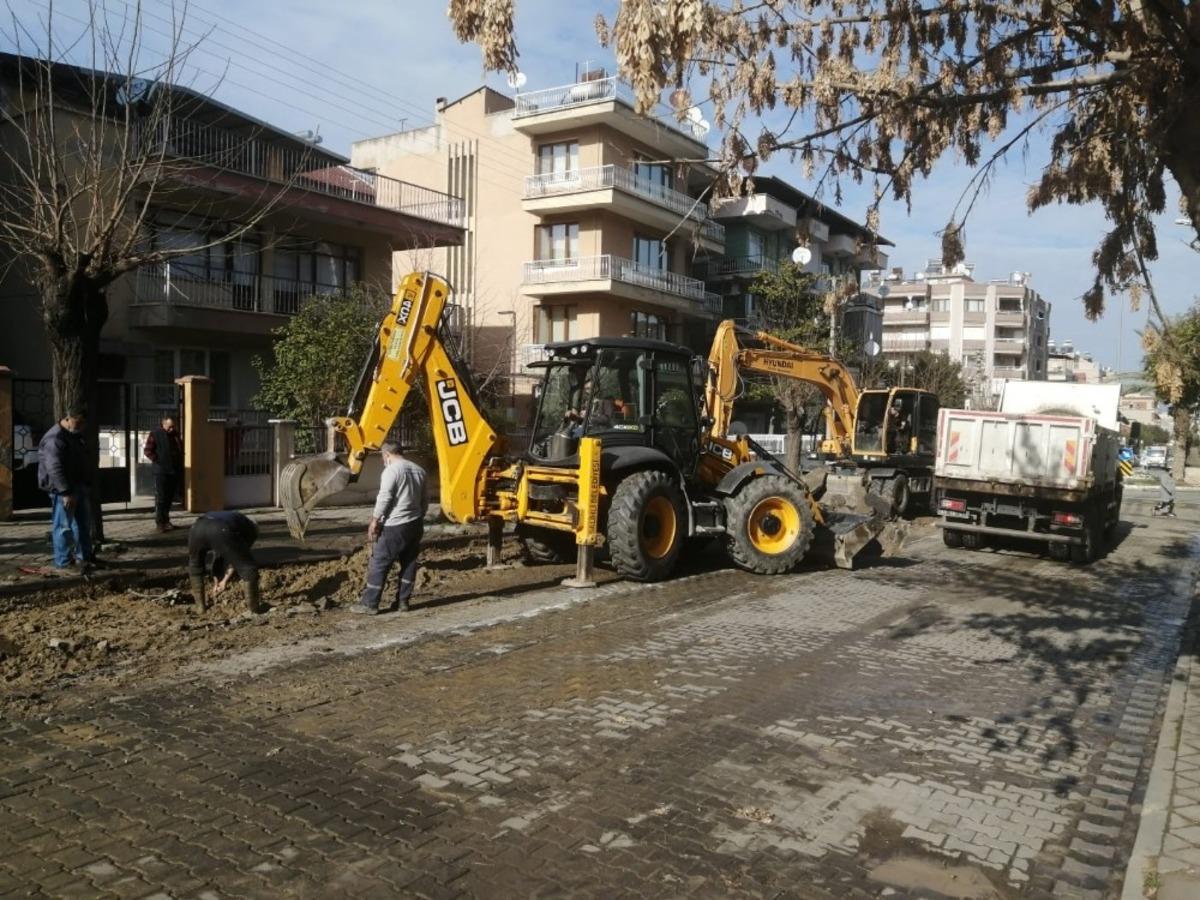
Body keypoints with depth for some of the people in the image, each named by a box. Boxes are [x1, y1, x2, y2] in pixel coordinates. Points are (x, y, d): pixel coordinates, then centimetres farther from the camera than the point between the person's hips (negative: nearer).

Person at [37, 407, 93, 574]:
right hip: (62, 489, -10)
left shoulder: (74, 436, 14)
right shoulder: (55, 439, -19)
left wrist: (87, 484, 20)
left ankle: (84, 557, 24)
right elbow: (55, 468, -27)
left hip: (77, 486, 10)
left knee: (84, 524, 14)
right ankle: (64, 561, 2)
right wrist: (66, 492, -30)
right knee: (64, 525, -4)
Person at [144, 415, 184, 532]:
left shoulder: (175, 434, 12)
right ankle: (160, 522, -1)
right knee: (161, 498, -4)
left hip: (175, 471, 6)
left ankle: (166, 520, 19)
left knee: (170, 497, 10)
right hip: (161, 471, -6)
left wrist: (180, 463, 9)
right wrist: (157, 461, -11)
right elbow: (148, 451, -6)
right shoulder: (155, 434, -5)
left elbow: (181, 450, 21)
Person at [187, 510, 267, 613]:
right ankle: (254, 606, 18)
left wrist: (216, 581, 50)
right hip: (221, 531, -5)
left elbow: (217, 554, 47)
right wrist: (225, 580, 34)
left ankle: (201, 604, 36)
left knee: (195, 565, 33)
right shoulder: (250, 529, 32)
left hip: (197, 528, 5)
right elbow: (239, 559, 27)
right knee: (248, 567, 12)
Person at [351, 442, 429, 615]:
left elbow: (384, 499, -17)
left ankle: (369, 604, 2)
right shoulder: (419, 470, 12)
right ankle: (403, 601, 17)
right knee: (409, 563, 12)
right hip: (416, 524, 8)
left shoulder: (392, 471, -12)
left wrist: (374, 522, -11)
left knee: (379, 564, -1)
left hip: (395, 526, -8)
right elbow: (425, 499, 17)